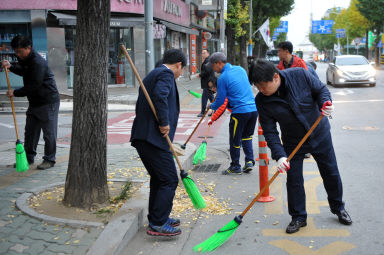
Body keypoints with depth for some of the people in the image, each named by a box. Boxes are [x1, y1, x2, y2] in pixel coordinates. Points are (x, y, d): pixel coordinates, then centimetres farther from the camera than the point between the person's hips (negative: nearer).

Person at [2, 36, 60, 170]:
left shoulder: (38, 62, -22)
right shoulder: (25, 59, 9)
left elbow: (34, 85, -24)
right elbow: (23, 71, 29)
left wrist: (15, 92, -16)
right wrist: (11, 66, 9)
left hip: (48, 102, -10)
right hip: (34, 102, 10)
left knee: (49, 133, -2)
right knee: (30, 131, 14)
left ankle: (49, 159, 8)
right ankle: (28, 157, 24)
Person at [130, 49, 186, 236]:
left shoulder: (152, 75, 24)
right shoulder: (166, 74, -6)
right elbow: (160, 96, -26)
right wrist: (165, 123, -18)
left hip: (142, 136, 10)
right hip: (153, 137, -10)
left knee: (158, 179, 19)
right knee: (169, 180, -3)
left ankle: (156, 219, 29)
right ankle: (158, 225, 1)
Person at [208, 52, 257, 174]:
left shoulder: (223, 78, -9)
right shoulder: (240, 69, 11)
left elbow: (220, 101, -4)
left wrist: (211, 106, 17)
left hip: (240, 112, -7)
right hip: (253, 109, 7)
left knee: (235, 140, 8)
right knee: (247, 137, 22)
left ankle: (235, 167, 18)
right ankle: (249, 162, 16)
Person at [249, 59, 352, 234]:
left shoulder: (299, 75, -23)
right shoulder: (262, 101, -19)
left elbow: (321, 89, -8)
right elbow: (270, 131, -17)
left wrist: (325, 103, -30)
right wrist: (279, 155, -28)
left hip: (320, 134, 0)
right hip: (293, 143, 0)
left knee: (331, 173, 13)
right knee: (294, 180, 1)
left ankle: (338, 208, 36)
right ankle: (298, 217, 21)